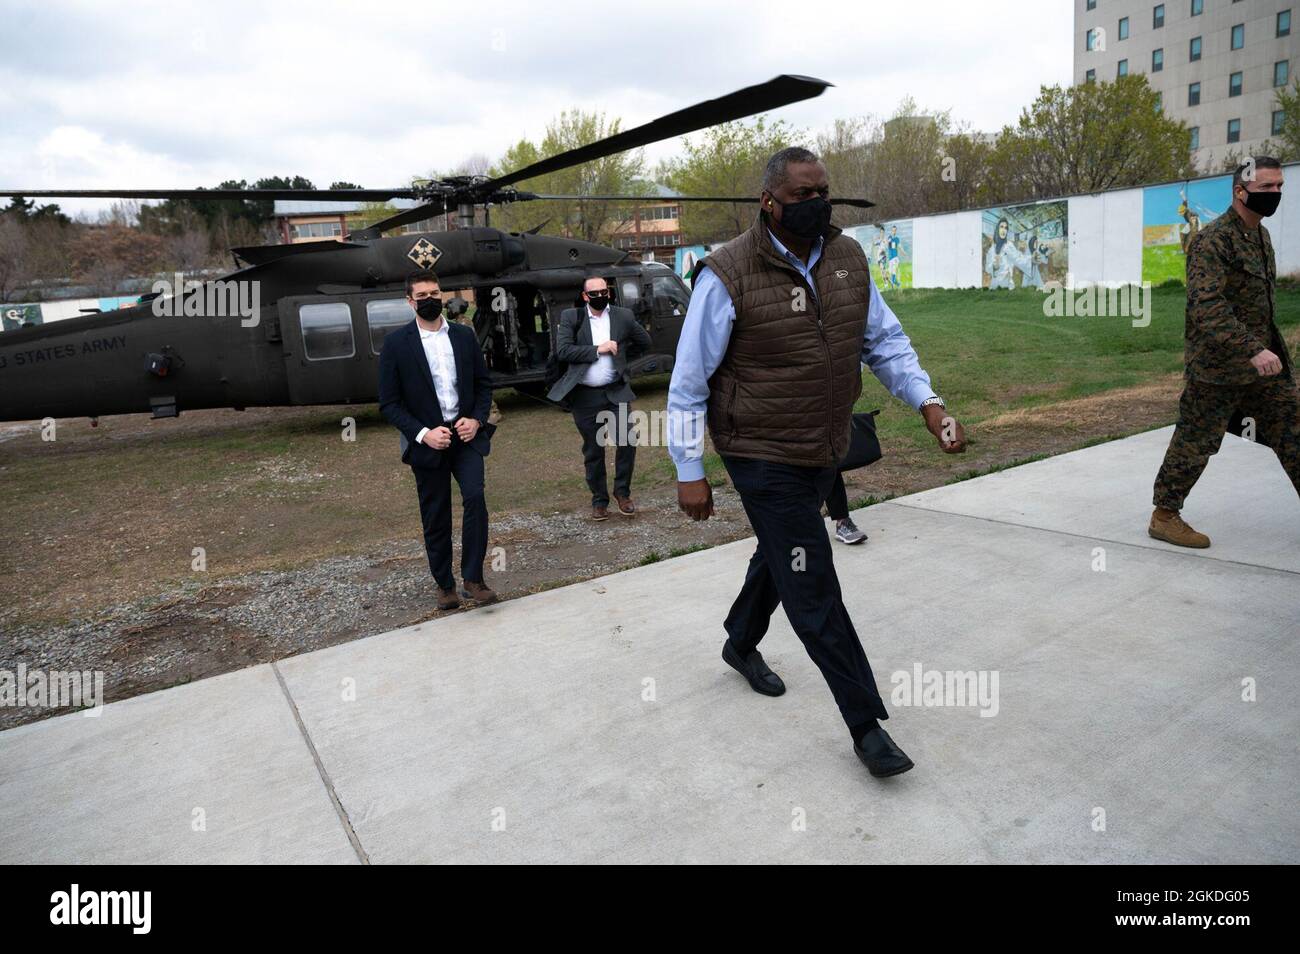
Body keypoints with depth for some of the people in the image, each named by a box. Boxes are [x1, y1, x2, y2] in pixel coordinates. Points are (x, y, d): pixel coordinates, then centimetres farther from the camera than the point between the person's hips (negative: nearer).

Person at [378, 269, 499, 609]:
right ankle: (444, 585, 24)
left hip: (466, 433, 1)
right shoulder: (396, 343, -4)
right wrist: (423, 434, -15)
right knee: (435, 518, 7)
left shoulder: (464, 335, 5)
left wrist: (477, 419, -7)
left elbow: (483, 384, 11)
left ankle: (473, 579, -5)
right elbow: (389, 403, -4)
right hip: (427, 440, -1)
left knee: (475, 497, -18)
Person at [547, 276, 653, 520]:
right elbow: (562, 350, -12)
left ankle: (622, 492, 9)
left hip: (615, 392, 1)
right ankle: (599, 500, 21)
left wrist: (619, 354, 9)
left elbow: (644, 342, 18)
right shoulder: (571, 318, 0)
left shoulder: (624, 316, 4)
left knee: (627, 441, -11)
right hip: (584, 396, 0)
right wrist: (597, 350, -16)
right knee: (593, 450, 8)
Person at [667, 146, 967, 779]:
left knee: (780, 556, 25)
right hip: (763, 459, -7)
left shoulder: (847, 258, 1)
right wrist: (689, 473, -12)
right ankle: (866, 723, 12)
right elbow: (689, 382, -13)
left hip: (825, 451, 7)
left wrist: (928, 403, -5)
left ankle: (741, 643, 51)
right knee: (814, 590, -3)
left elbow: (885, 340, 10)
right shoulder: (728, 275, -17)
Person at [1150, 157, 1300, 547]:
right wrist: (1252, 351, -35)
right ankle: (1164, 517, 13)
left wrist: (1267, 347, 22)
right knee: (1195, 442, -1)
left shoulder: (1262, 235, 13)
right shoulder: (1211, 241, -17)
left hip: (1266, 360, 9)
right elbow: (1206, 307, -27)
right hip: (1218, 366, -9)